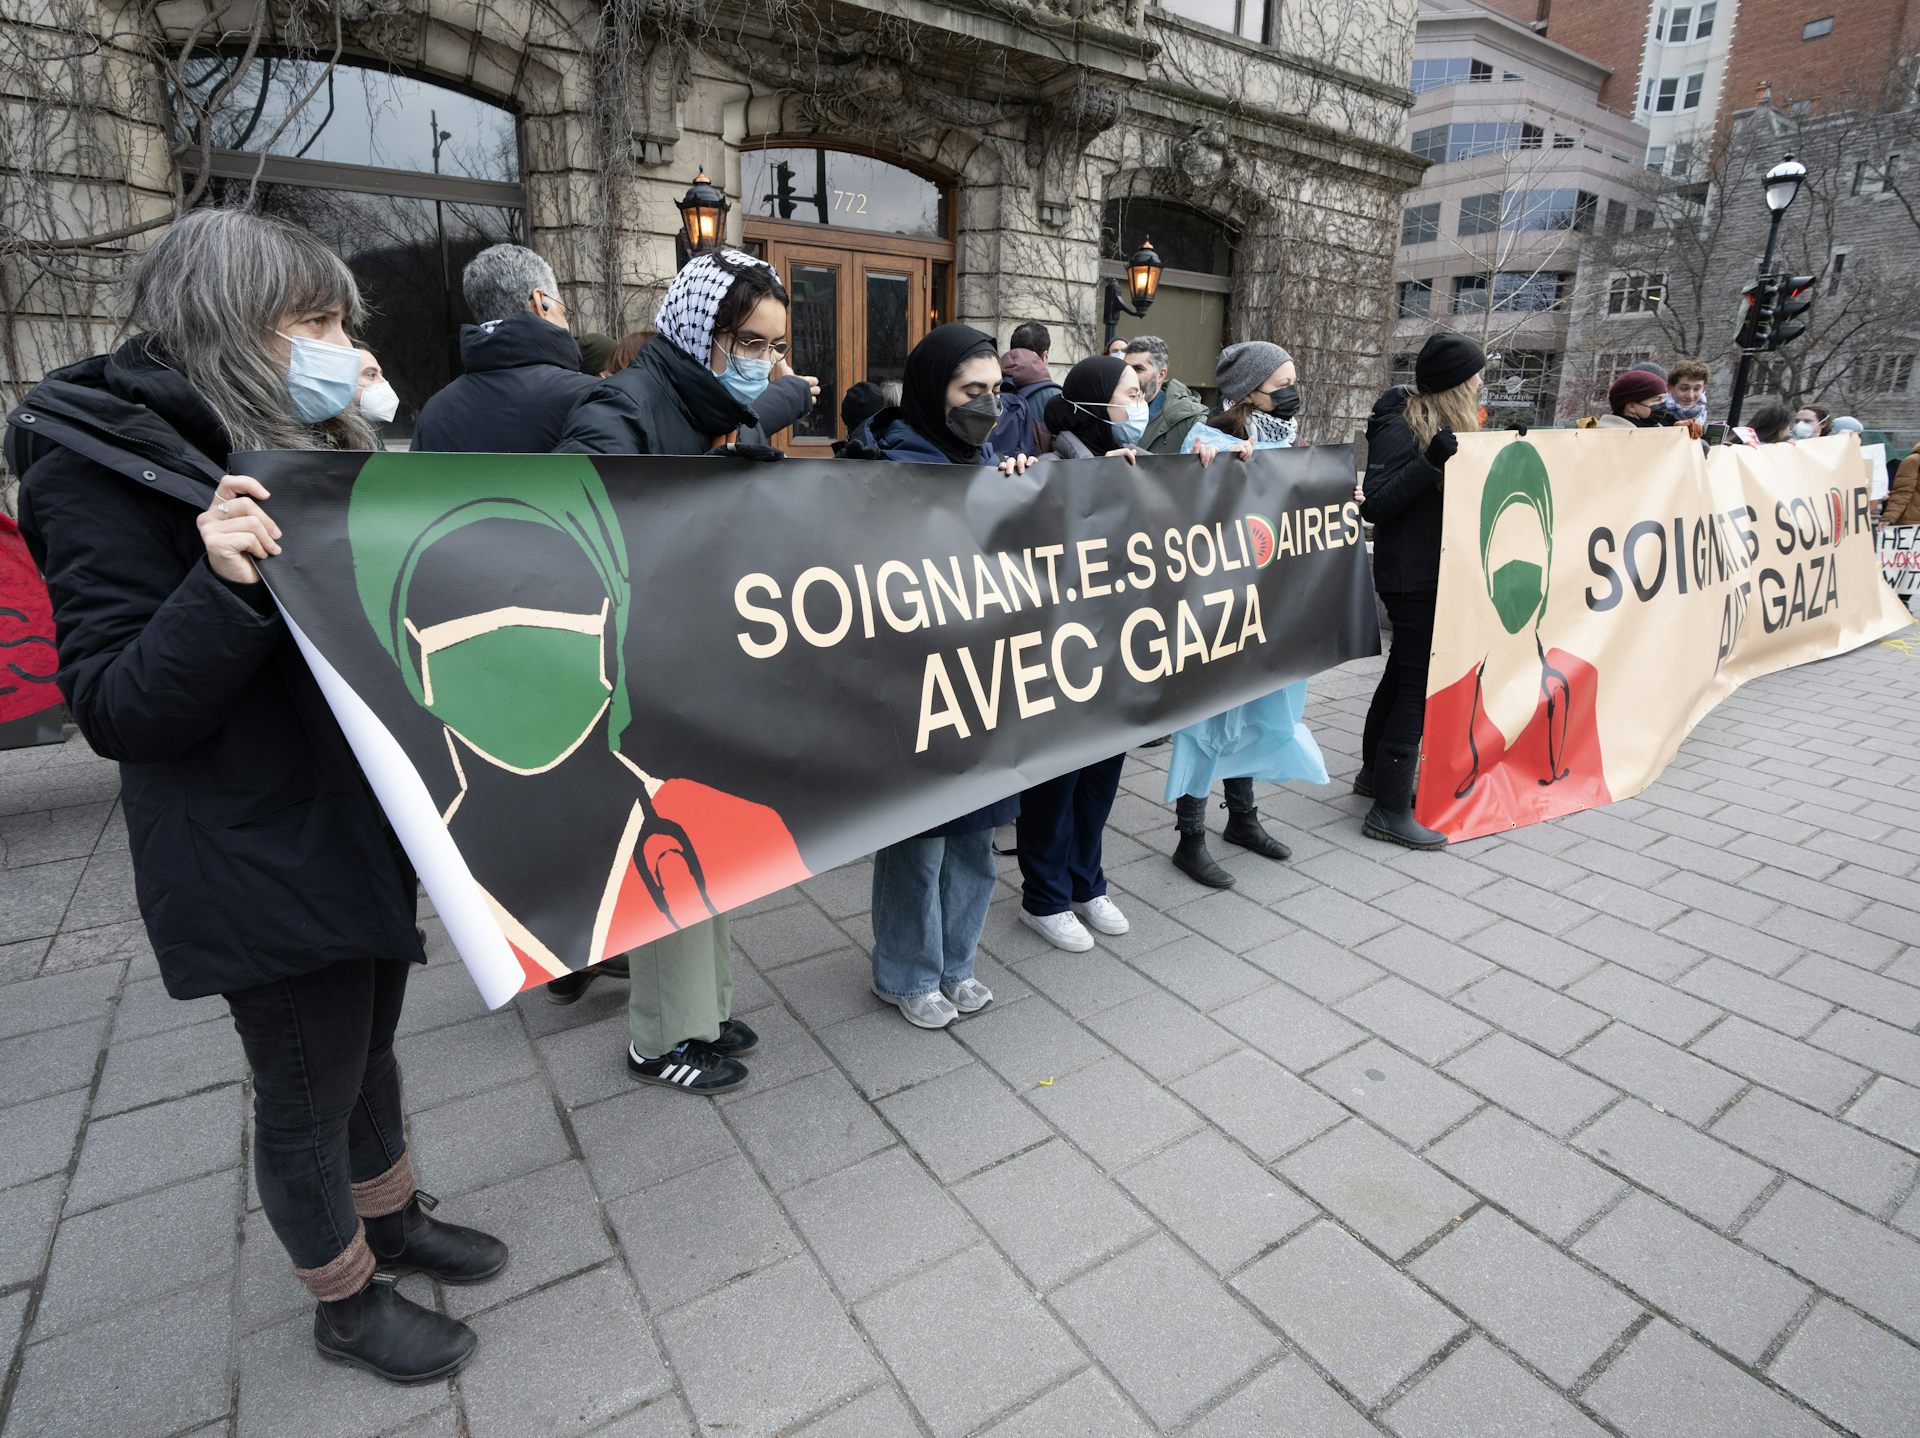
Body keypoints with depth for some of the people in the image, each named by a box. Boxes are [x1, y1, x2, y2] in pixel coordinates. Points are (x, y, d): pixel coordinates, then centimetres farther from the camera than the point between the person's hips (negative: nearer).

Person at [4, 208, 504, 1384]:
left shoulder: (308, 448, 9)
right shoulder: (103, 468, -14)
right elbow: (118, 709, -18)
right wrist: (225, 583, -32)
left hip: (364, 824, 8)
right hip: (265, 865, -7)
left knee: (370, 1048, 24)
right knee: (307, 1092, 11)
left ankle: (394, 1220, 46)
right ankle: (347, 1301, 34)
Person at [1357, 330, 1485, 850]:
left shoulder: (1444, 420, 12)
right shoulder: (1400, 427, -15)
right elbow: (1374, 504, -22)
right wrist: (1431, 462, -29)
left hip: (1434, 570, 10)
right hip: (1413, 576, -10)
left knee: (1404, 671, 18)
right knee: (1419, 681, -8)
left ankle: (1375, 772, 34)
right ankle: (1389, 809, -1)